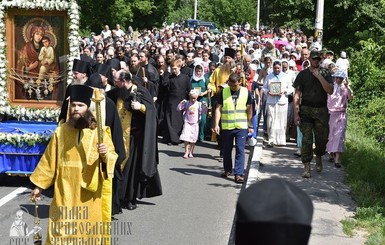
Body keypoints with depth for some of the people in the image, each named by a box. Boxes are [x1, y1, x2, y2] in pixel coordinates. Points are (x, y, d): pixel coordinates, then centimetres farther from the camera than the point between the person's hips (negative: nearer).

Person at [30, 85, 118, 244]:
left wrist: (105, 154, -25)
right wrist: (39, 185, 9)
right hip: (65, 189, 1)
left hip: (90, 190, -1)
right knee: (63, 230, 1)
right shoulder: (61, 131, 2)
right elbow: (49, 160, 7)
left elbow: (113, 158, -3)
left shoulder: (99, 131, -3)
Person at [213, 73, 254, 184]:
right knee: (227, 150, 13)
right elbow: (218, 109, 0)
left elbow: (249, 110, 6)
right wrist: (216, 124, -8)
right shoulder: (223, 92, -1)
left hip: (241, 127, -1)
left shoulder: (246, 92, 0)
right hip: (226, 126, 1)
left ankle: (238, 174, -5)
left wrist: (250, 126, 6)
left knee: (240, 150, -7)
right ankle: (227, 170, 31)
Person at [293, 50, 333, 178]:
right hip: (306, 109, -1)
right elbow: (297, 95, 1)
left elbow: (330, 91, -7)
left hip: (321, 110, 2)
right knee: (306, 139, -6)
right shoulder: (303, 74, 5)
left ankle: (318, 157, 35)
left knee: (322, 138, 5)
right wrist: (296, 113, -6)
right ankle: (306, 167, -2)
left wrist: (319, 76, -12)